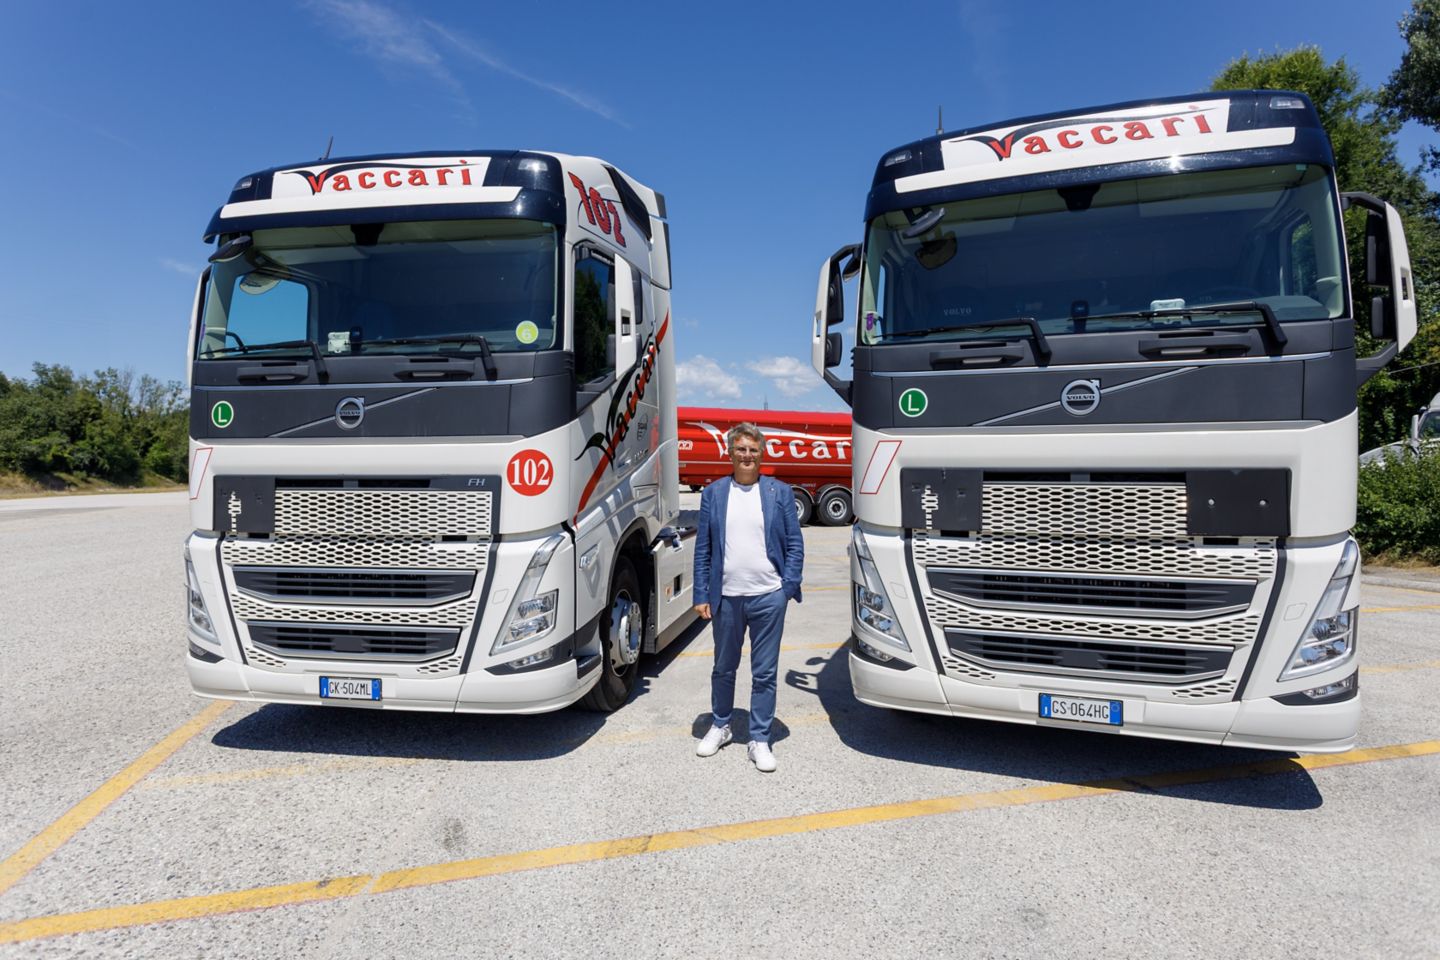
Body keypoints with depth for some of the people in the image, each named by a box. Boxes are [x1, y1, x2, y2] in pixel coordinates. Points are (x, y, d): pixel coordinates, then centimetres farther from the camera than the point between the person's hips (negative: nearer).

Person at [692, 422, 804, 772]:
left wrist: (789, 586, -7)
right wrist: (701, 595, -1)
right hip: (726, 597, 1)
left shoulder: (780, 492, 3)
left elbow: (795, 544, 3)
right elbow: (703, 549, 4)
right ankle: (720, 726, 37)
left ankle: (759, 740, 20)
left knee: (764, 673, 7)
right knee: (723, 669, 17)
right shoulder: (713, 493, 4)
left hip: (768, 597, -1)